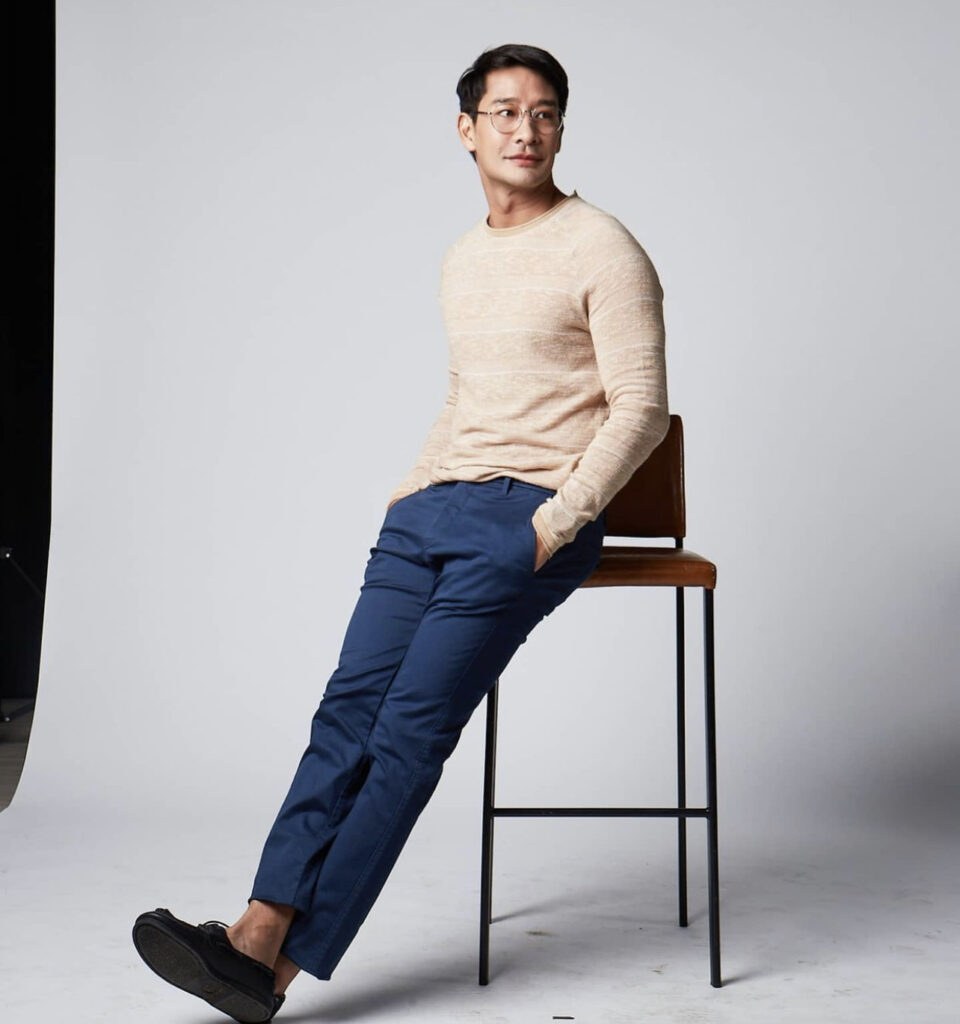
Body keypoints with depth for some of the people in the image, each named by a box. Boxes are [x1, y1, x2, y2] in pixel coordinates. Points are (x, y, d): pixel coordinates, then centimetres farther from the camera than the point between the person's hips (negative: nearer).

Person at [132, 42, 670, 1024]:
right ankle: (259, 930, -17)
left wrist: (551, 527, -15)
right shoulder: (461, 261, 20)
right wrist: (408, 491, 15)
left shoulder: (601, 249, -2)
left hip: (534, 512, -6)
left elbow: (641, 407, -7)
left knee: (412, 728, -15)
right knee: (351, 704, -11)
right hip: (433, 504, 7)